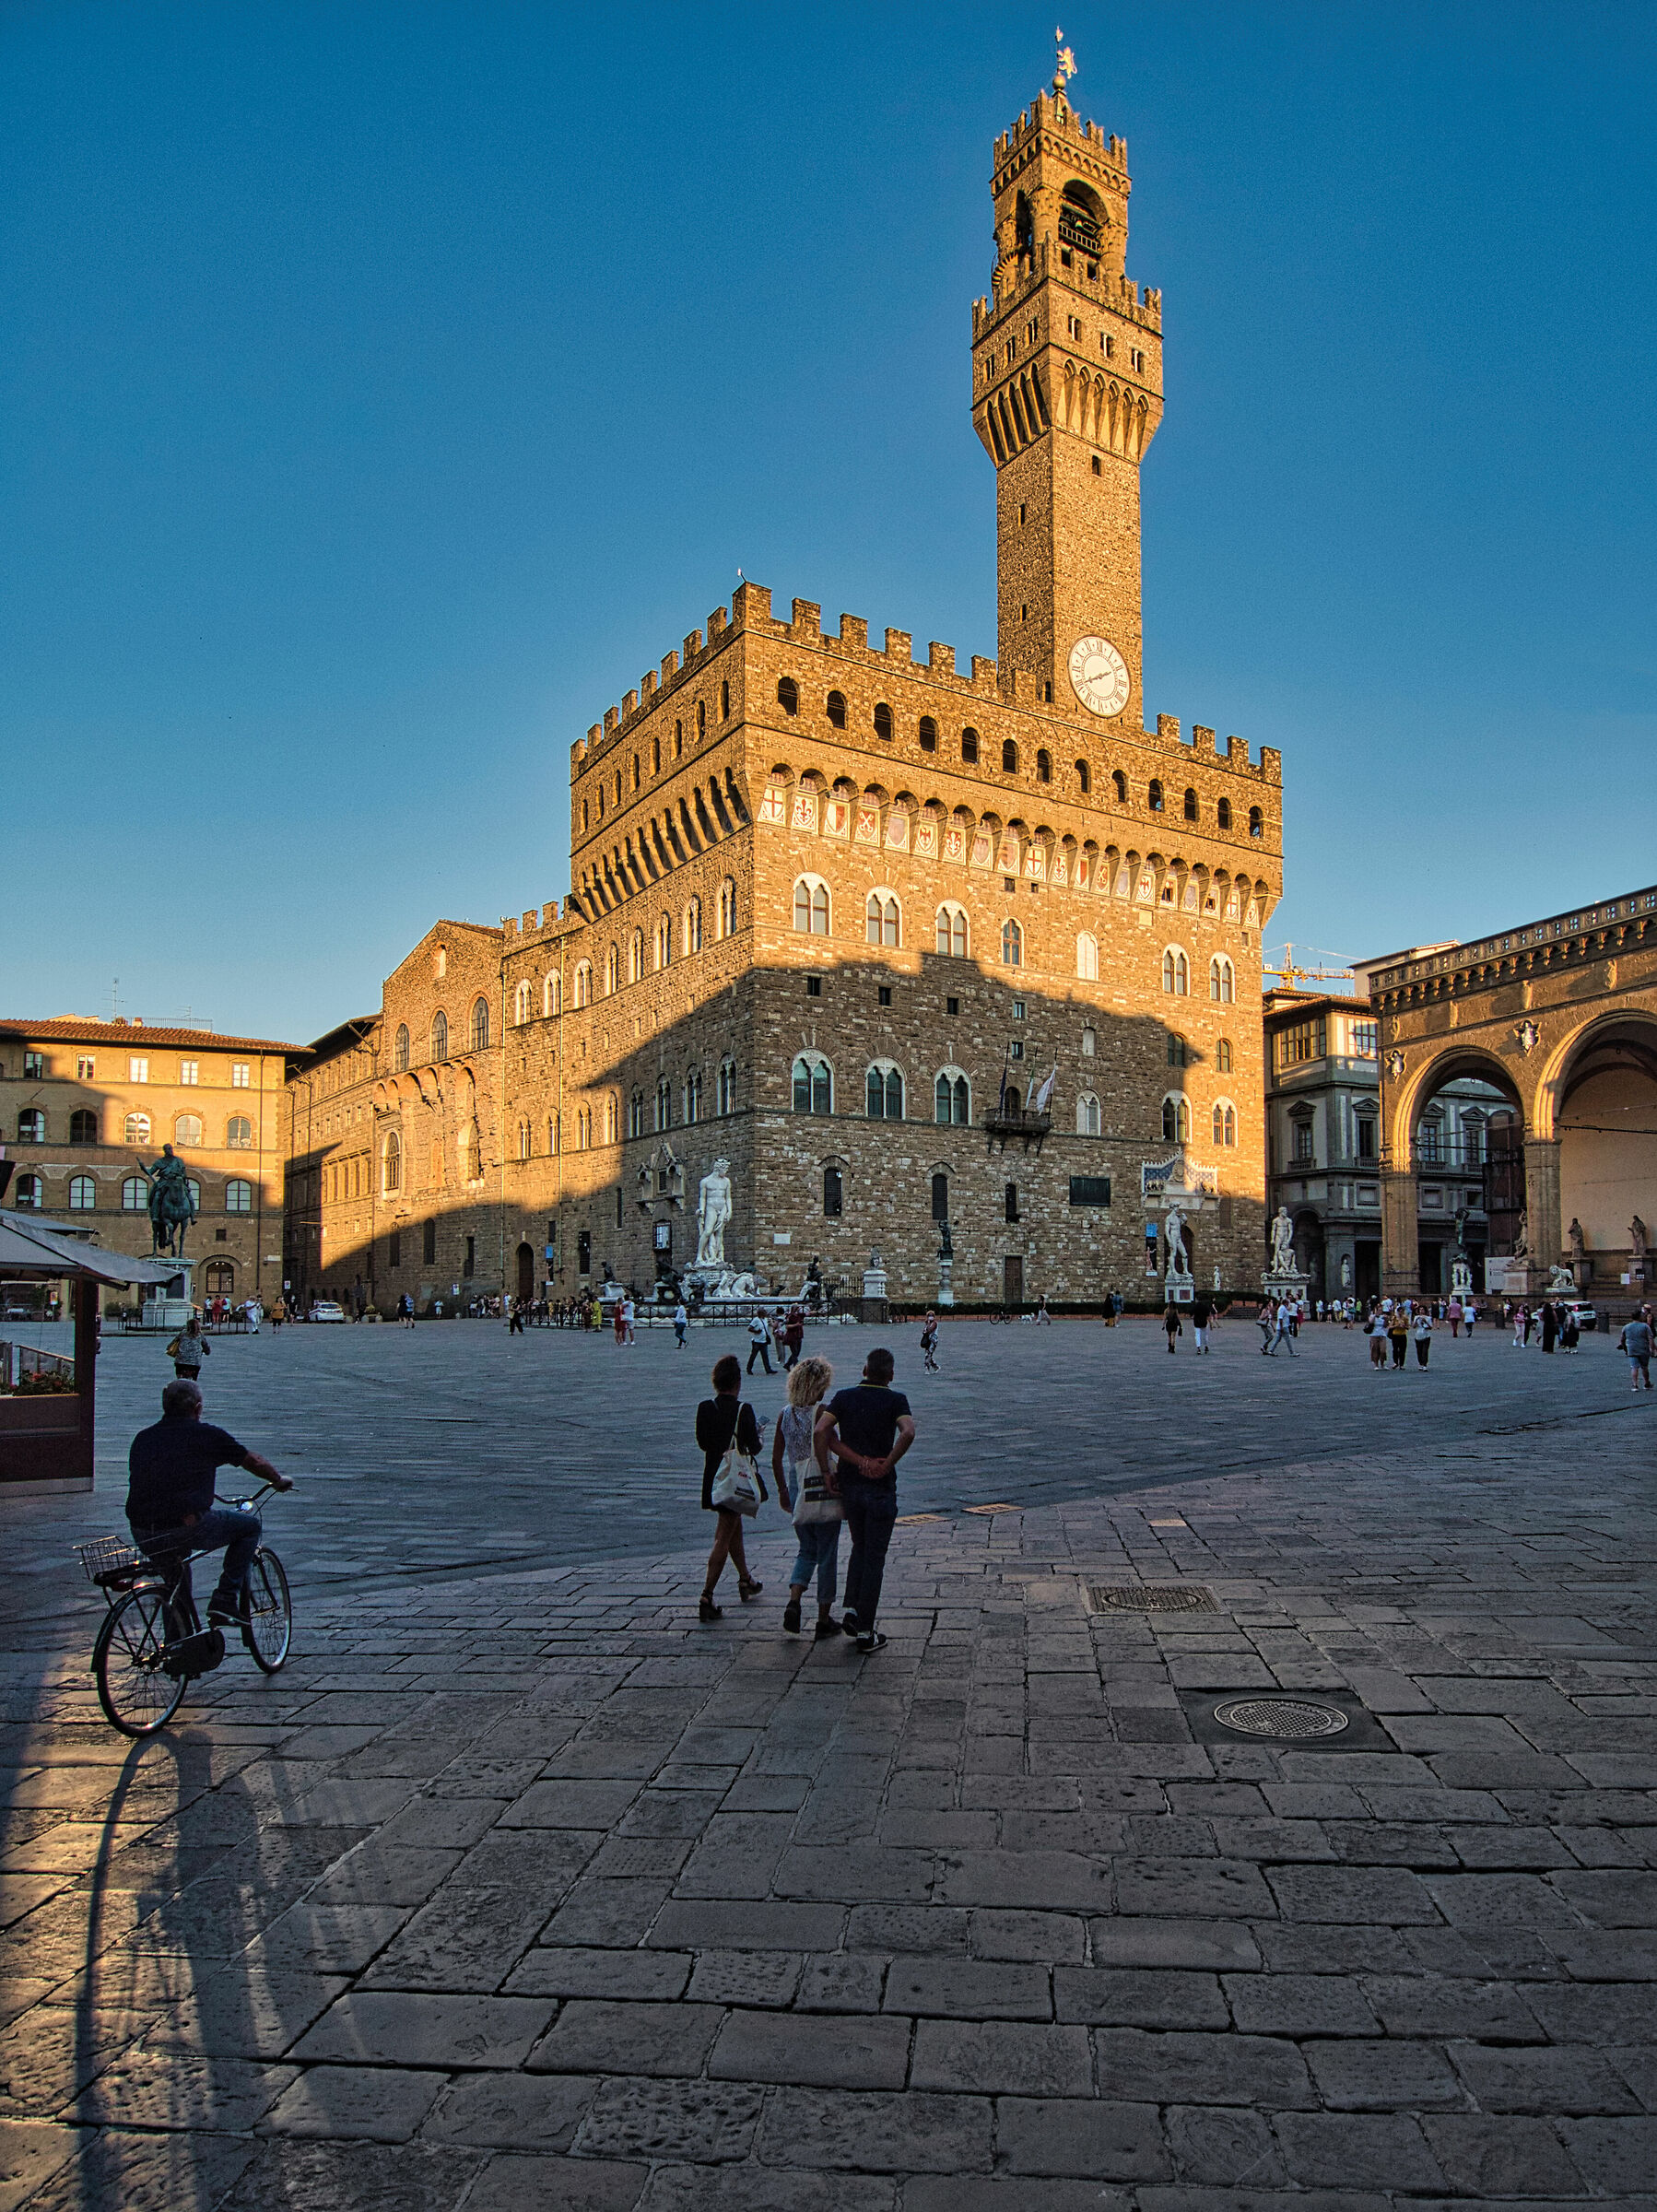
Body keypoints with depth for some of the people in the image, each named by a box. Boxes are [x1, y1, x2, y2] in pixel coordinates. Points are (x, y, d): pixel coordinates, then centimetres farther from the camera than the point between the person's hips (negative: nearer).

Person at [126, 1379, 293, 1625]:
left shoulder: (143, 1438, 15)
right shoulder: (207, 1434, 2)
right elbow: (254, 1461, 13)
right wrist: (278, 1480, 34)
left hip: (142, 1536, 6)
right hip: (189, 1528, -6)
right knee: (250, 1526, 16)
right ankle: (224, 1602, 10)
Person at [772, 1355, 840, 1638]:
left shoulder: (786, 1413, 4)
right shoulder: (821, 1411, -12)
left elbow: (776, 1459, 8)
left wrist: (782, 1491, 18)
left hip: (797, 1488, 5)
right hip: (822, 1489, -5)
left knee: (807, 1550, 20)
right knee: (827, 1553, 7)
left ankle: (794, 1600, -2)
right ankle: (824, 1619, 14)